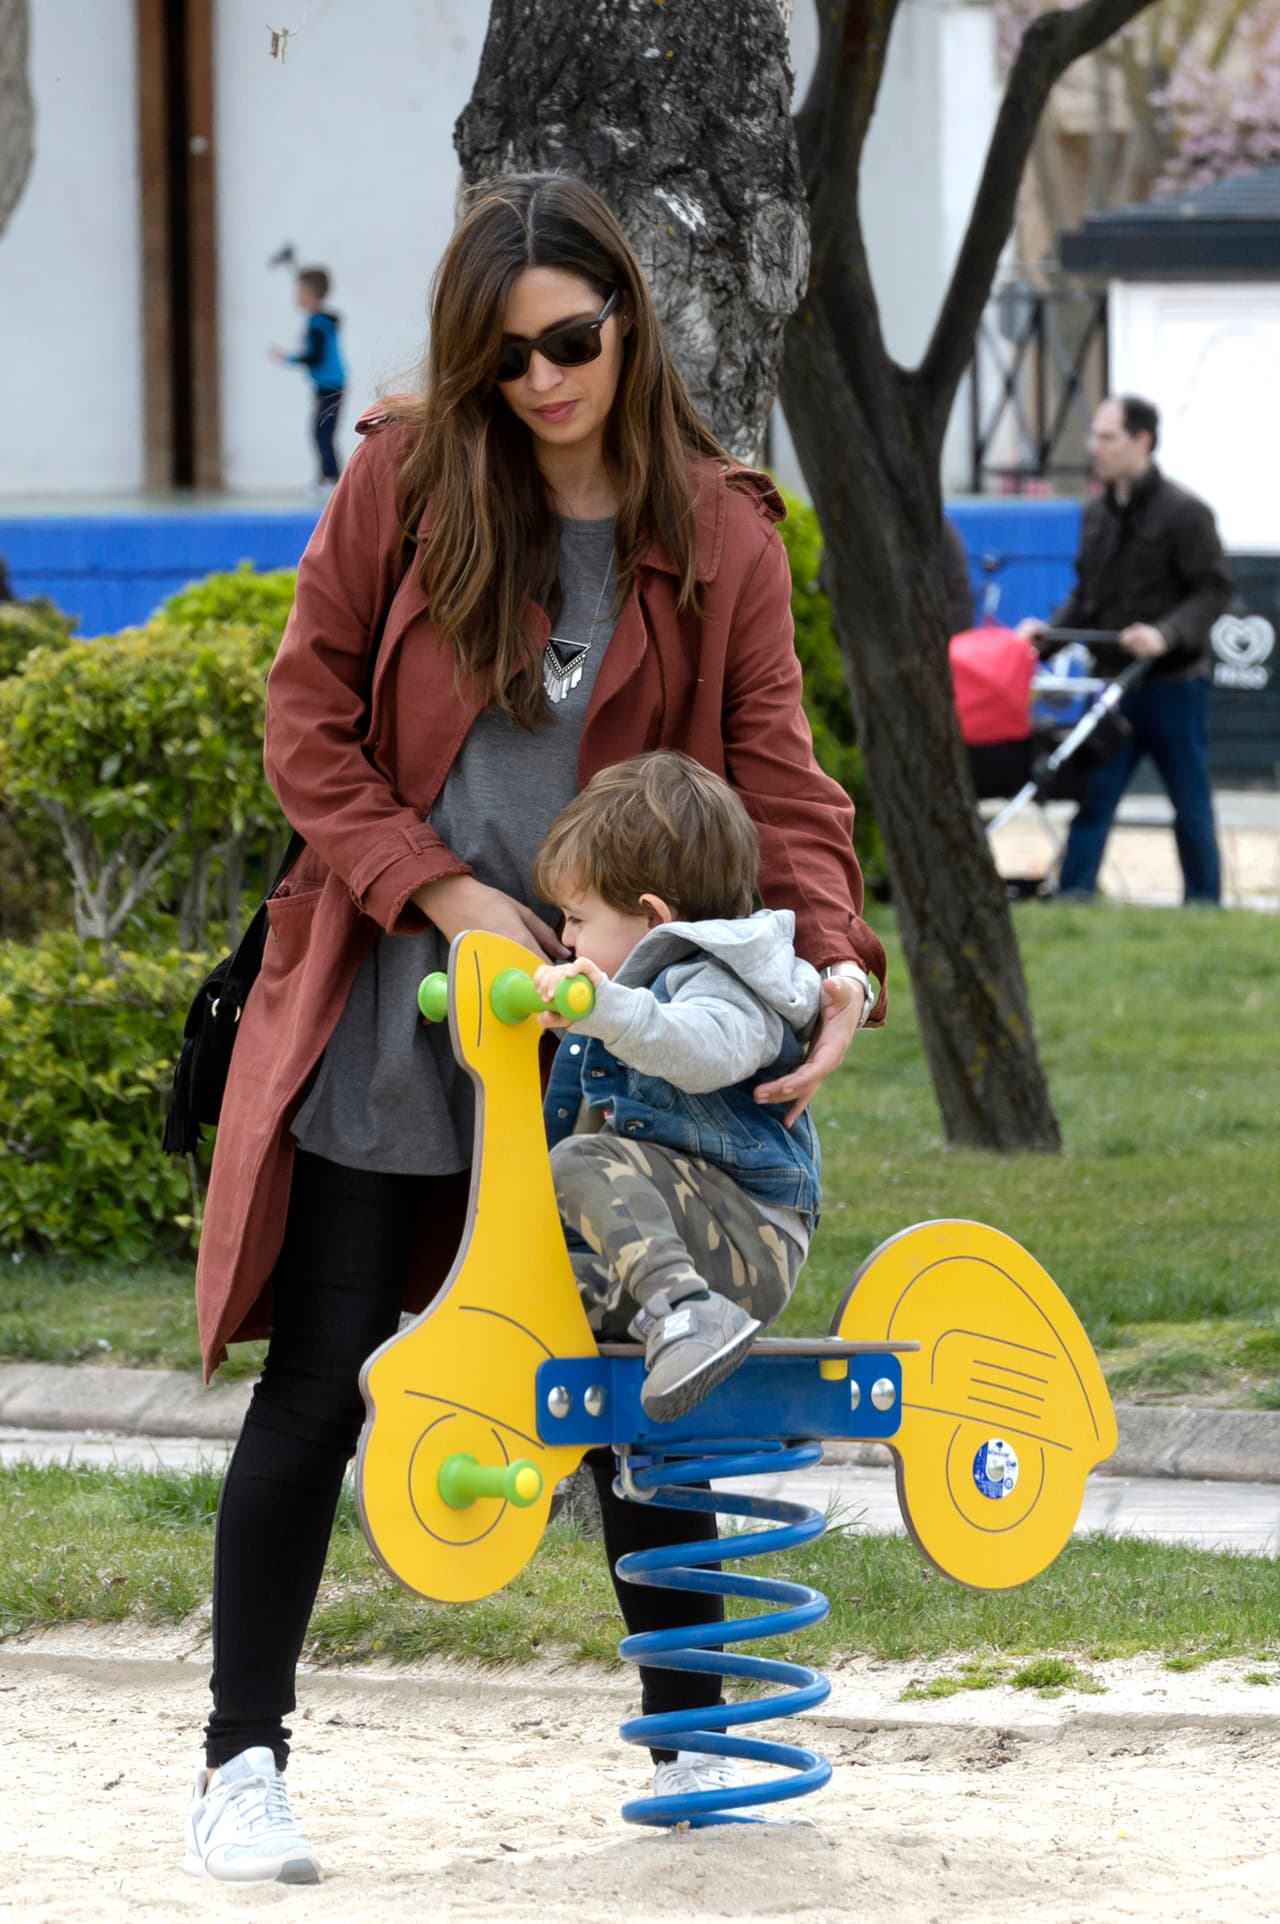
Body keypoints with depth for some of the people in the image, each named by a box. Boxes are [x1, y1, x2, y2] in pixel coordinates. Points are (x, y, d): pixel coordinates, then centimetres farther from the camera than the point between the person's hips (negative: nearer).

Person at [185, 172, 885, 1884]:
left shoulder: (719, 533, 0)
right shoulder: (404, 481, -2)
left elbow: (776, 775, -5)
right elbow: (307, 725, -1)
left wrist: (836, 960, -23)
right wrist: (444, 894, -13)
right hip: (384, 1013, -1)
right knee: (319, 1389, 1)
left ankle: (691, 1739, 20)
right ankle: (243, 1759, 8)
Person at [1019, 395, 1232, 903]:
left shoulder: (1184, 512, -8)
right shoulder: (1099, 514, 11)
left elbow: (1213, 591, -13)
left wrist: (1167, 635, -27)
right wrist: (1051, 630, 1)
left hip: (1172, 684, -5)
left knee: (1190, 803, 4)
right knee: (1093, 795, -4)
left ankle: (1204, 905, 13)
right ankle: (1072, 898, -8)